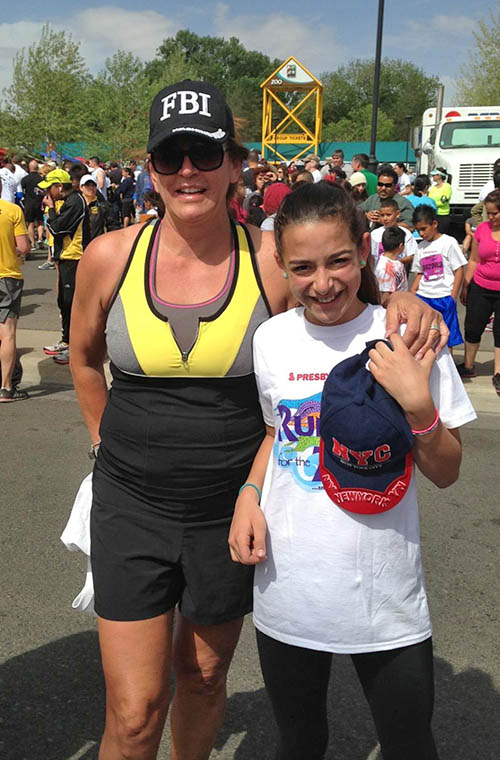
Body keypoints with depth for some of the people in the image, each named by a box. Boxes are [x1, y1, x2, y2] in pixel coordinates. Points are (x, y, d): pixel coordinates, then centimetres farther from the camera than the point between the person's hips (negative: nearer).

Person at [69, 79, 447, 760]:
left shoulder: (274, 259, -10)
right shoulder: (109, 257, -6)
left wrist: (402, 299, -15)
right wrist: (108, 441, 11)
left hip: (230, 511, 0)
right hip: (132, 506, 0)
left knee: (204, 678, 21)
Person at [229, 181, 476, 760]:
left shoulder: (408, 338, -10)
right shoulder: (271, 339, -3)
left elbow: (446, 473, -5)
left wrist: (419, 405, -22)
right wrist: (249, 493, -3)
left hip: (386, 600, -2)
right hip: (286, 592, 3)